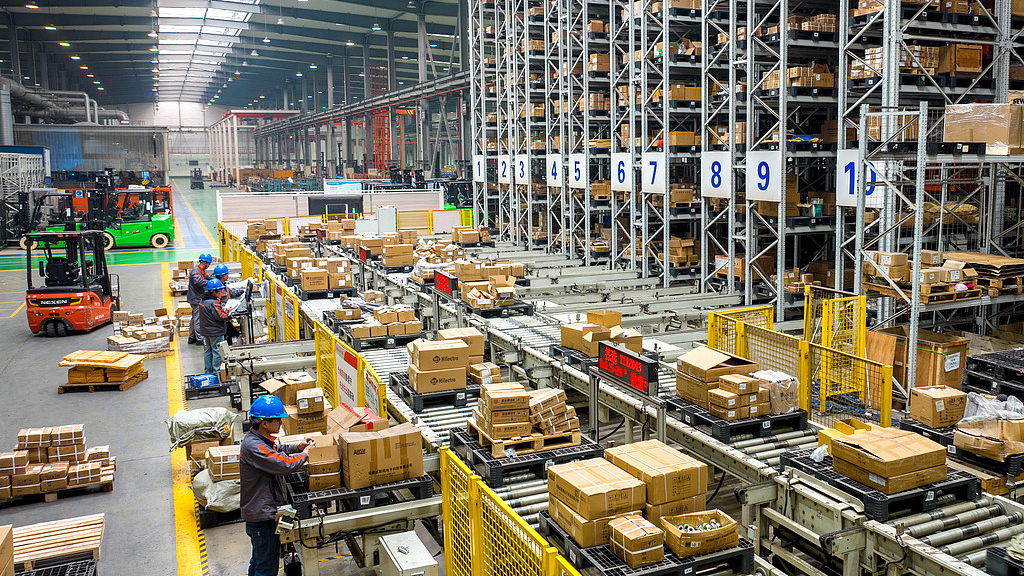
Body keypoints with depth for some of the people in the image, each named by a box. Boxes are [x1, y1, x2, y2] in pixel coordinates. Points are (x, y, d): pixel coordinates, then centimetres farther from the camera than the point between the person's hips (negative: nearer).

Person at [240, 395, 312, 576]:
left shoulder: (258, 439, 6)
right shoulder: (253, 446, -26)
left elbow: (274, 452, 27)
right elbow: (284, 464, -30)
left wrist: (296, 447, 11)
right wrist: (305, 454, -12)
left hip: (261, 512, 11)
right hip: (262, 516, -11)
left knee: (258, 561, 25)